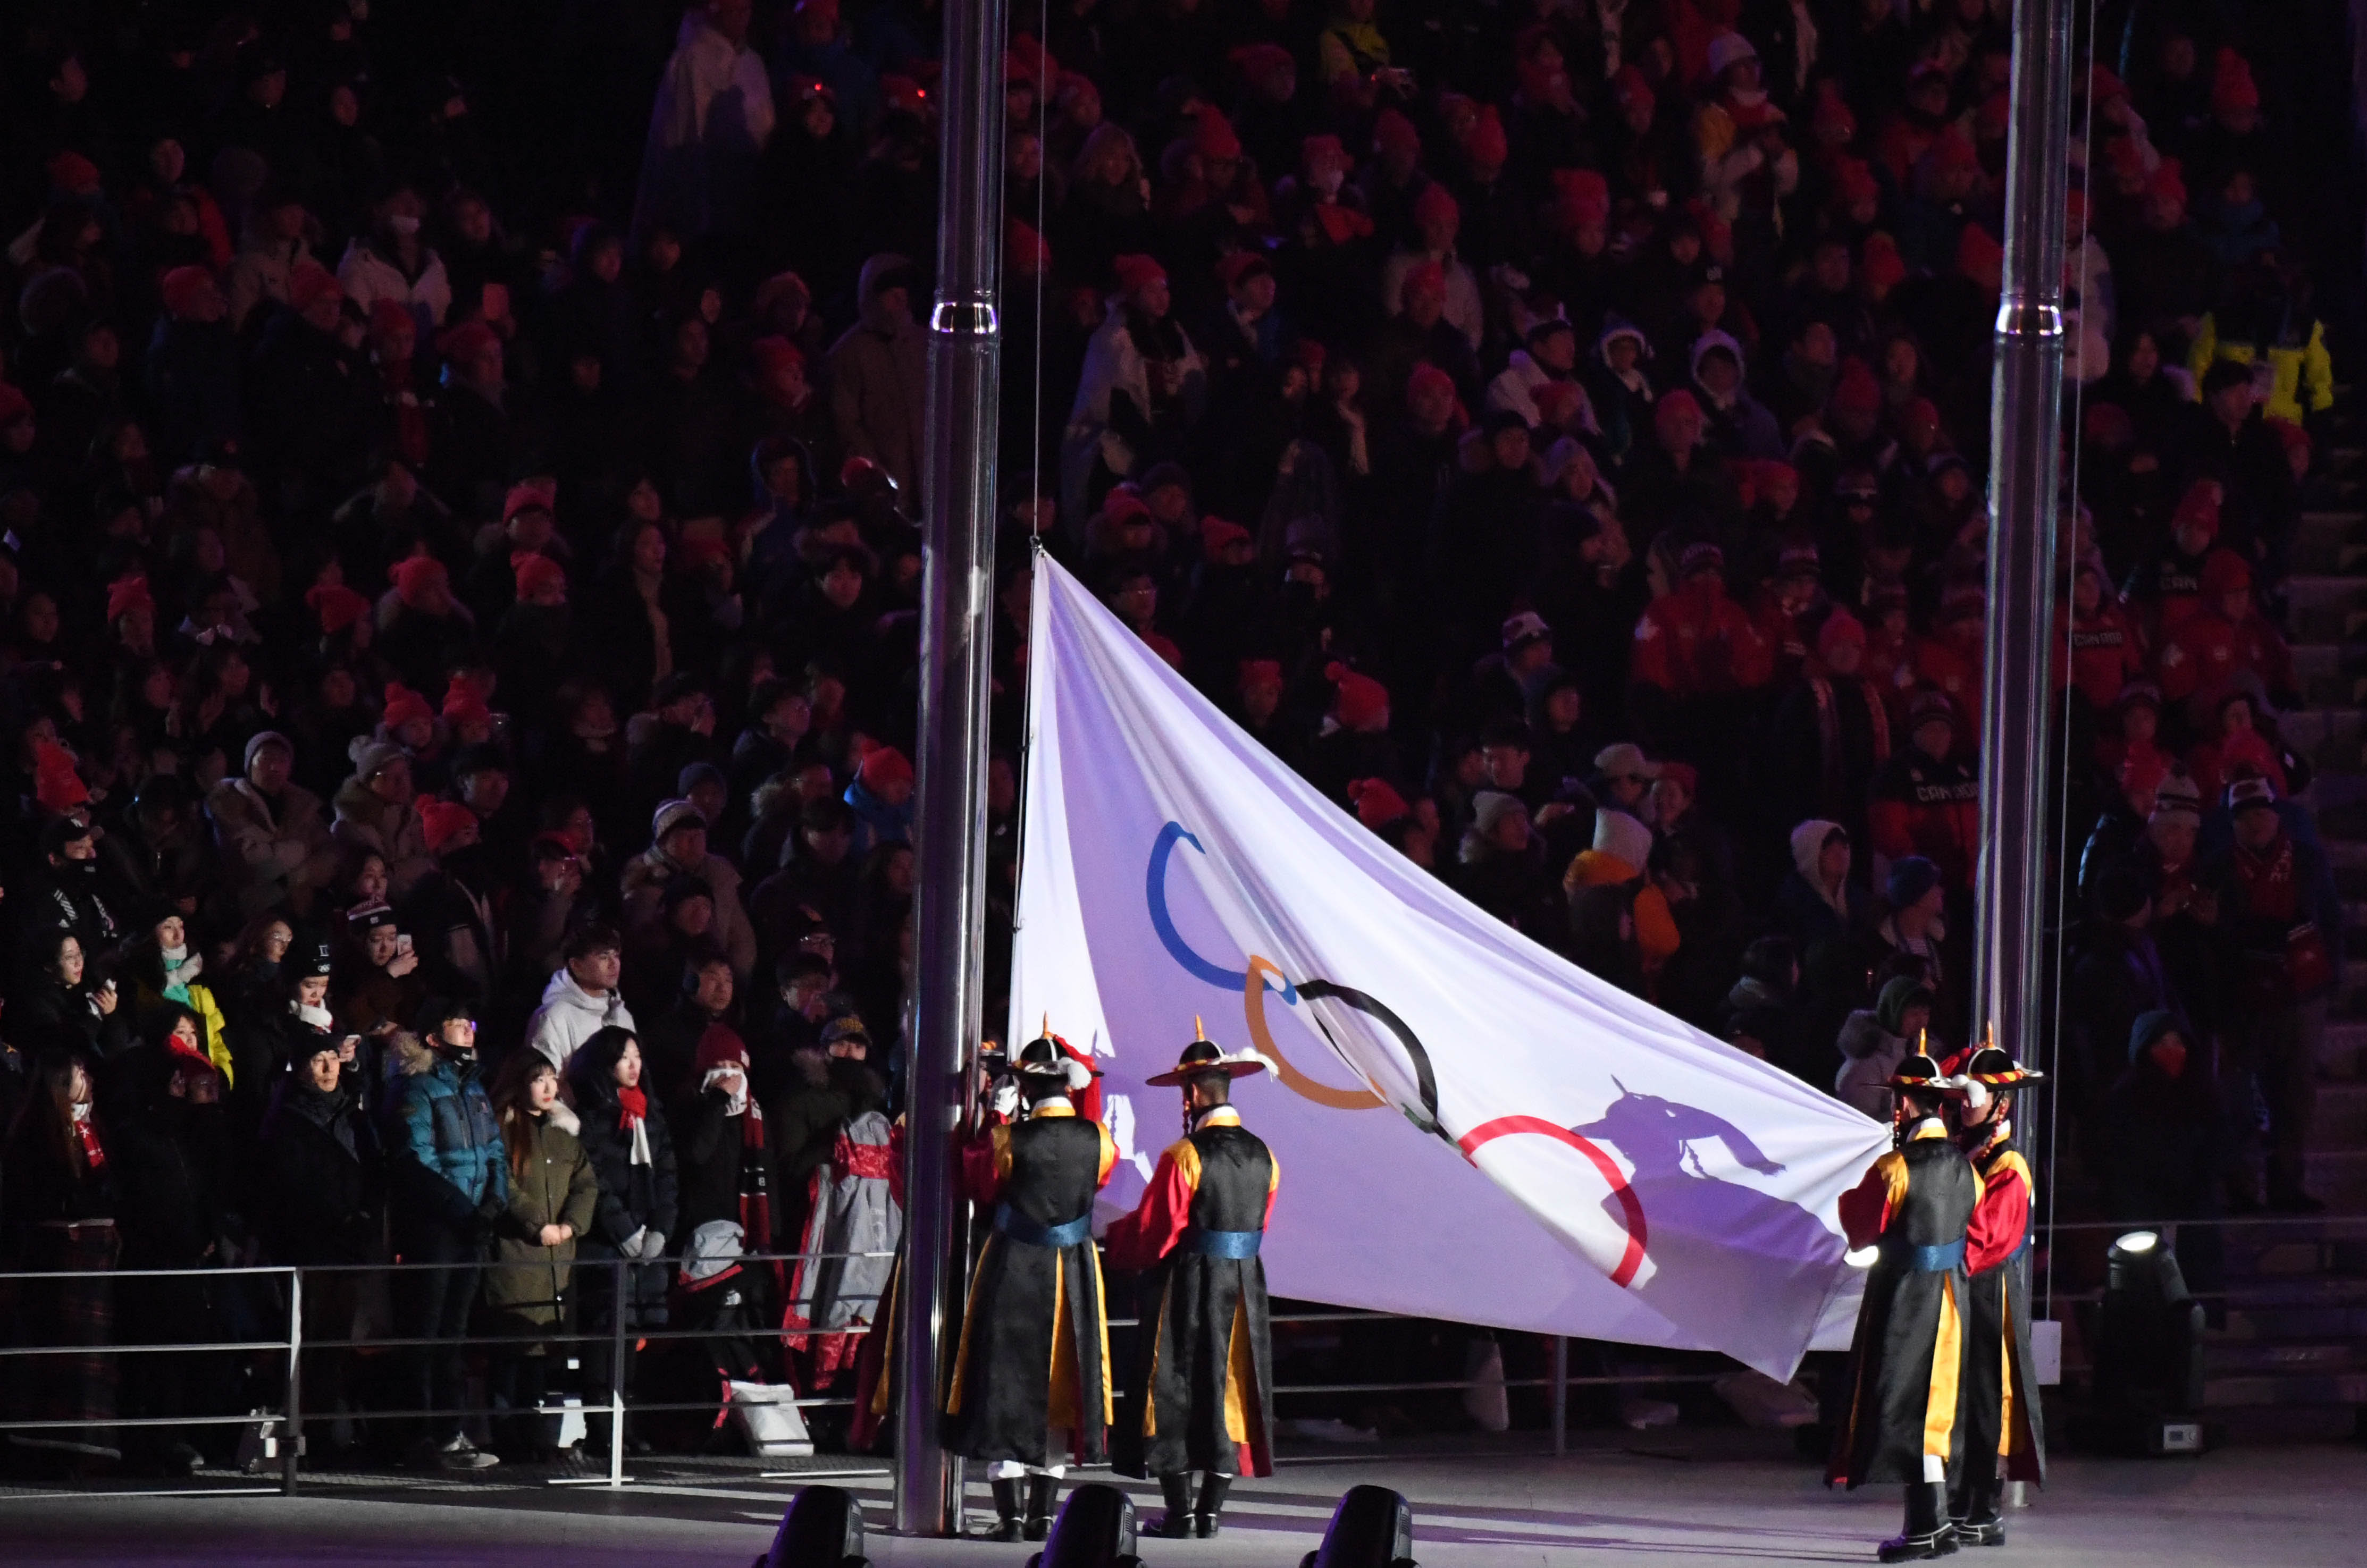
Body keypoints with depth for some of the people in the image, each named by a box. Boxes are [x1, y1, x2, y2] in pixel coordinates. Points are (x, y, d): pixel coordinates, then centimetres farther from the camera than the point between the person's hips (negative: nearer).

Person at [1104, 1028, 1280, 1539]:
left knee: (1175, 1394, 4)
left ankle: (1180, 1513, 3)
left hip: (1189, 1289, -6)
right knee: (1229, 1391, 11)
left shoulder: (1185, 1157, -17)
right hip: (1244, 1287, 6)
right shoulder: (1263, 1156, 3)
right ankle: (1211, 1511, 12)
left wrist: (1110, 1238, 6)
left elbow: (1152, 1233, -13)